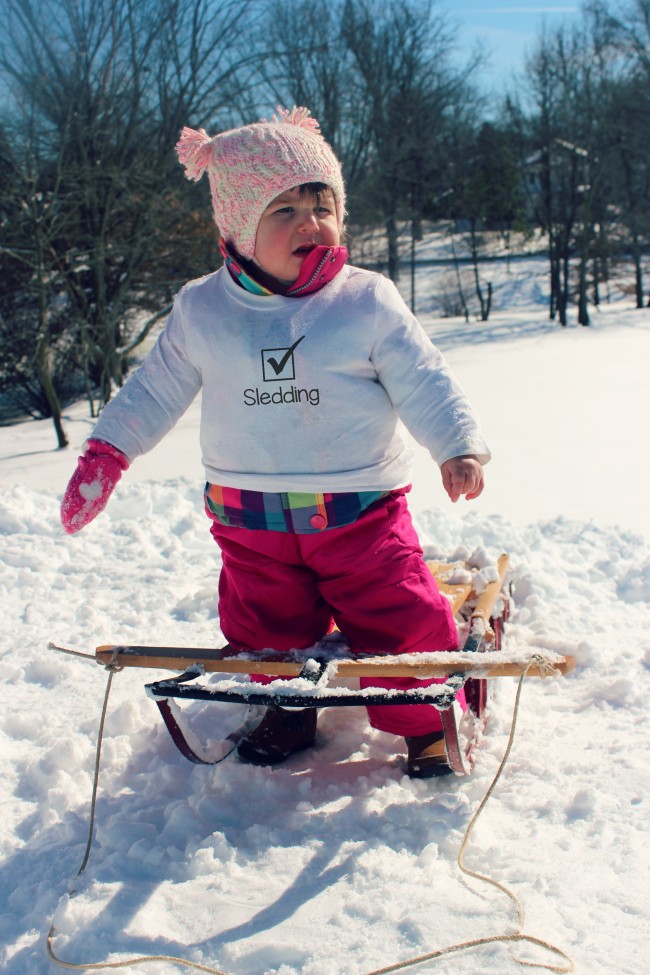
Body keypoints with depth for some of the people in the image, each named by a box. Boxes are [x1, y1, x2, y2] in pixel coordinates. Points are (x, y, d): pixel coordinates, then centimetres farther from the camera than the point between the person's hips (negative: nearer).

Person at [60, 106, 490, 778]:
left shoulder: (367, 301, -7)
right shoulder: (201, 310, -1)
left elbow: (423, 382, -4)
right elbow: (155, 391, 9)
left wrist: (459, 447, -16)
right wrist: (105, 454, 6)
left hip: (359, 511, -2)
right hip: (251, 519, 2)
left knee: (398, 617, -2)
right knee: (265, 624, 13)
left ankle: (429, 722, 22)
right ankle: (289, 711, 40)